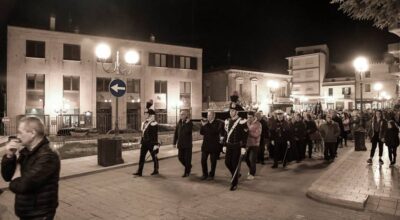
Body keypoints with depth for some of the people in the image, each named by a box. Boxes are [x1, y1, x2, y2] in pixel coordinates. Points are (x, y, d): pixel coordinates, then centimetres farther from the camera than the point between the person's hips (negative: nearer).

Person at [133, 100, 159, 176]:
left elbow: (155, 135, -15)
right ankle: (139, 172, 6)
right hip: (144, 143, 7)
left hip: (151, 143, -7)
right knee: (141, 157, 3)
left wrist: (155, 145, -17)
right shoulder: (144, 123, 9)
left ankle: (156, 171, 22)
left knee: (154, 157, 8)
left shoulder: (154, 124, -13)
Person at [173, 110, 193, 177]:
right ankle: (189, 167, 32)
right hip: (180, 144, 5)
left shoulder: (189, 123, -6)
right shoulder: (179, 123, 7)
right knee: (180, 157, 7)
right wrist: (175, 142, 8)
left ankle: (187, 172, 16)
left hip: (188, 144, -5)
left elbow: (188, 131, -24)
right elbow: (176, 133, 10)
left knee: (187, 159, 1)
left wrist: (187, 123, -25)